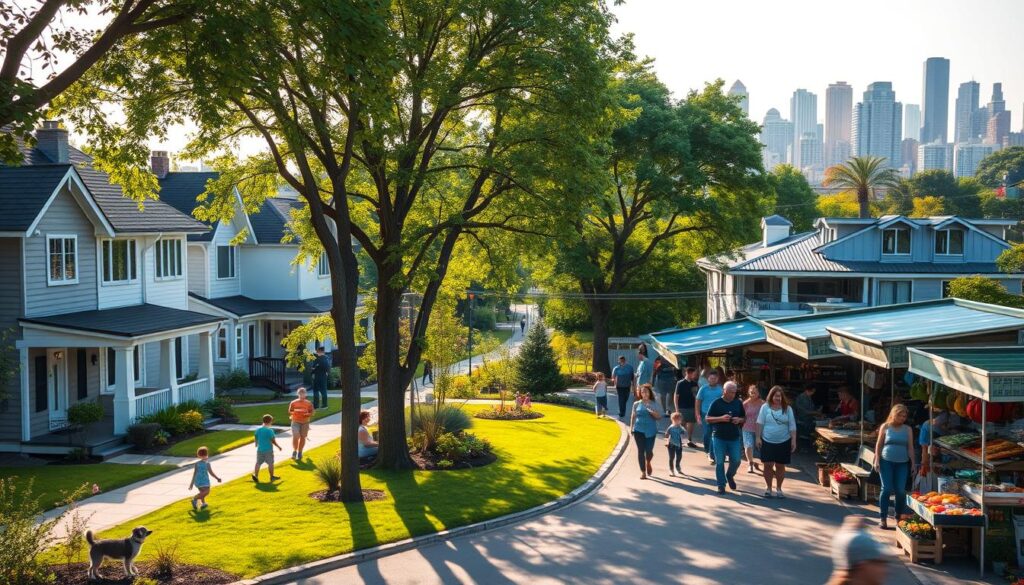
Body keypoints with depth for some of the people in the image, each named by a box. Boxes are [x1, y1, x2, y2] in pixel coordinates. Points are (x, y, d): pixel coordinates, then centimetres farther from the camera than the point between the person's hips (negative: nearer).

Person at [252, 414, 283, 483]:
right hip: (268, 450, -4)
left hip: (260, 449, 4)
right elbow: (273, 440, -10)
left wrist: (257, 445, 34)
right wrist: (278, 446, 4)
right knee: (270, 463, 8)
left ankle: (255, 475, -7)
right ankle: (272, 476, 17)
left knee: (258, 463, 8)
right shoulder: (270, 430, -14)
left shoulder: (258, 430, 2)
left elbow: (256, 439, 14)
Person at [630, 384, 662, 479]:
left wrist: (653, 412, -17)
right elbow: (633, 416, 10)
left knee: (649, 451, -3)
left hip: (651, 431, -1)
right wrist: (631, 427, 5)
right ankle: (643, 472, 8)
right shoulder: (637, 404, 4)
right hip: (639, 430, 1)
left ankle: (648, 463, 33)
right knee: (641, 451, 0)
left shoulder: (654, 404, 3)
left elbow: (659, 417, 2)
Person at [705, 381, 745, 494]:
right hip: (719, 437, -3)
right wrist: (721, 418, -19)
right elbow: (707, 419, -3)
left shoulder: (738, 403, 6)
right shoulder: (716, 403, -4)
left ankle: (730, 476, 30)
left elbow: (743, 419, 16)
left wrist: (739, 420, -8)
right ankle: (721, 485, 15)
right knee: (719, 462, 2)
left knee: (736, 460, 0)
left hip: (734, 438, 3)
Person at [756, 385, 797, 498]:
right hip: (767, 441, -1)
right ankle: (768, 488, 16)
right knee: (768, 465, 1)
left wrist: (794, 441, -2)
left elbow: (792, 426, 2)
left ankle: (778, 488, 22)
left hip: (783, 442, 1)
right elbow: (760, 423, 0)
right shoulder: (765, 407, -2)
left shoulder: (787, 409, 1)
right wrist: (758, 437, -4)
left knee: (780, 466, 7)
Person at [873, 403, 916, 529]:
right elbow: (879, 444, 4)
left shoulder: (908, 429, 9)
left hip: (902, 463, 2)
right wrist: (877, 460, -3)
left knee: (900, 490, -2)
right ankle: (883, 518, 0)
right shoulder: (885, 427, 4)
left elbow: (910, 447, 10)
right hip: (886, 462, -2)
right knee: (886, 489, -6)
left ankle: (899, 517, 14)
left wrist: (913, 462, 4)